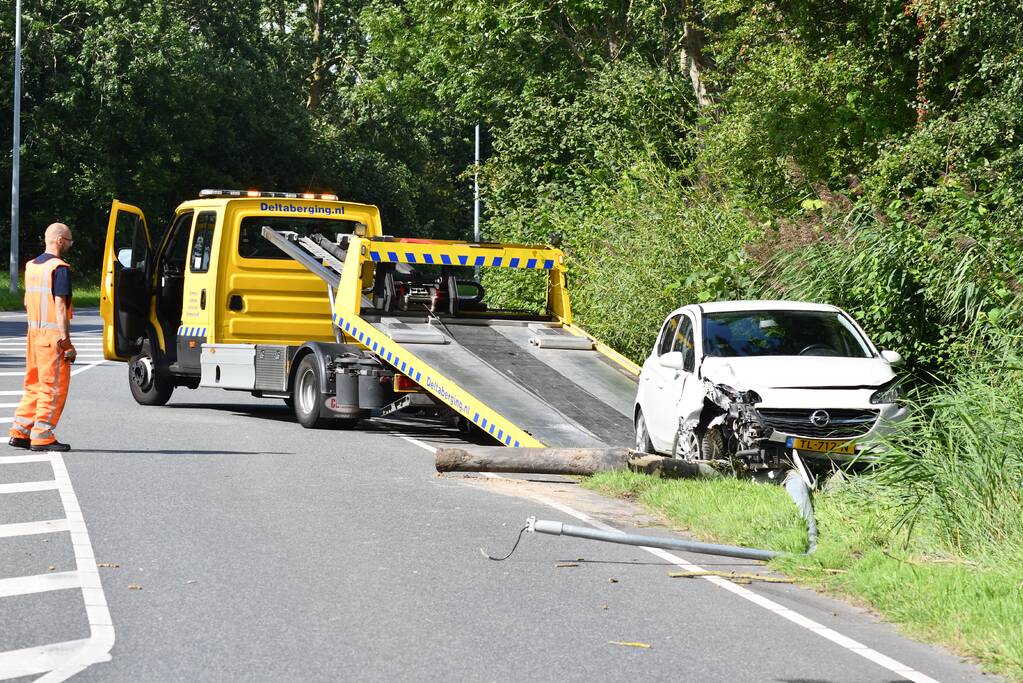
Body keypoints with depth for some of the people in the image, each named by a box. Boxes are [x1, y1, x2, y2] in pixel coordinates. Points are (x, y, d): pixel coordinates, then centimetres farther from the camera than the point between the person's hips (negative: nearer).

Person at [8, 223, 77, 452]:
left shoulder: (31, 266, 13)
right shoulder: (59, 268, -13)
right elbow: (60, 306, -19)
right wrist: (66, 341, -20)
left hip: (34, 332, 8)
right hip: (53, 335, -8)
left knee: (34, 385, 16)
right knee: (54, 387, -2)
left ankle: (20, 433, 17)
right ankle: (42, 437, -1)